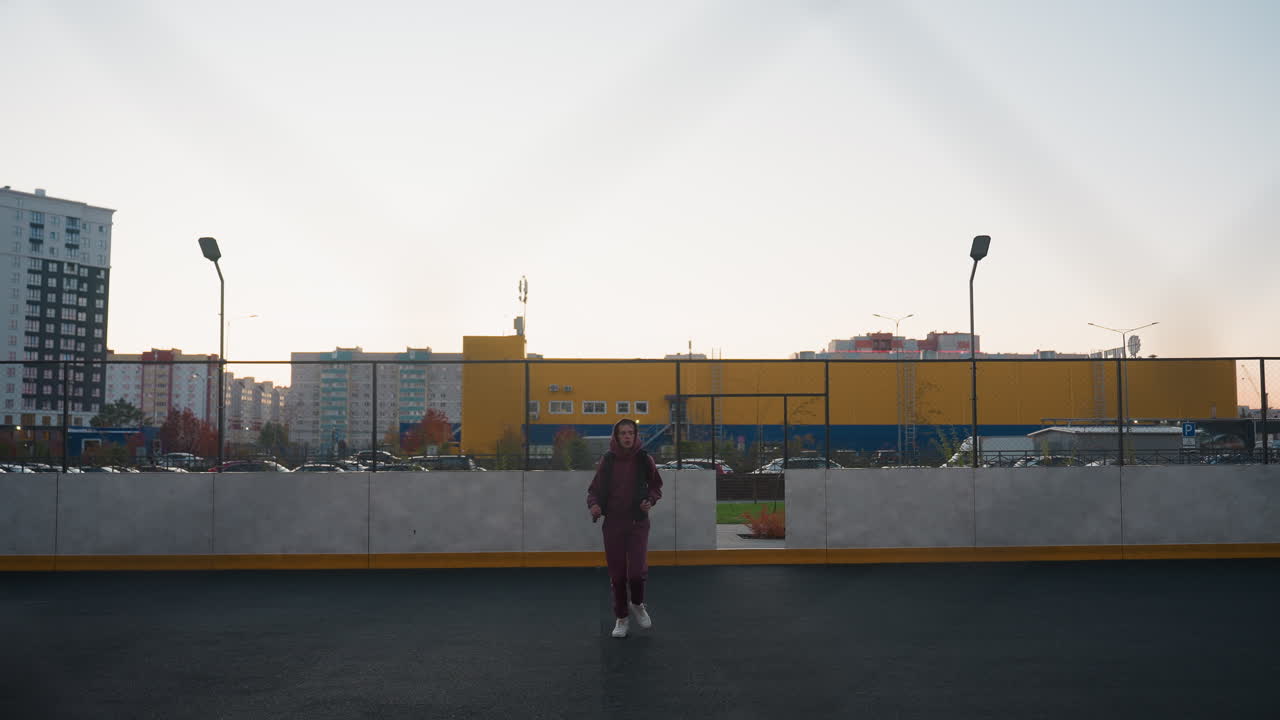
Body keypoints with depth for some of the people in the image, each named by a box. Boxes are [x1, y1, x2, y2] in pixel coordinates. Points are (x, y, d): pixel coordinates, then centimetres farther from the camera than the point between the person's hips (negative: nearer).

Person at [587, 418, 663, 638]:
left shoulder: (644, 459, -3)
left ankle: (637, 604, 19)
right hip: (612, 523, 1)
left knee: (637, 571, -13)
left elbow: (656, 486, 9)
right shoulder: (607, 460, -1)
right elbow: (595, 488, 5)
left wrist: (651, 500, -10)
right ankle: (621, 618, 24)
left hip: (638, 522, -1)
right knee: (617, 573, 6)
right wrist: (593, 504, -15)